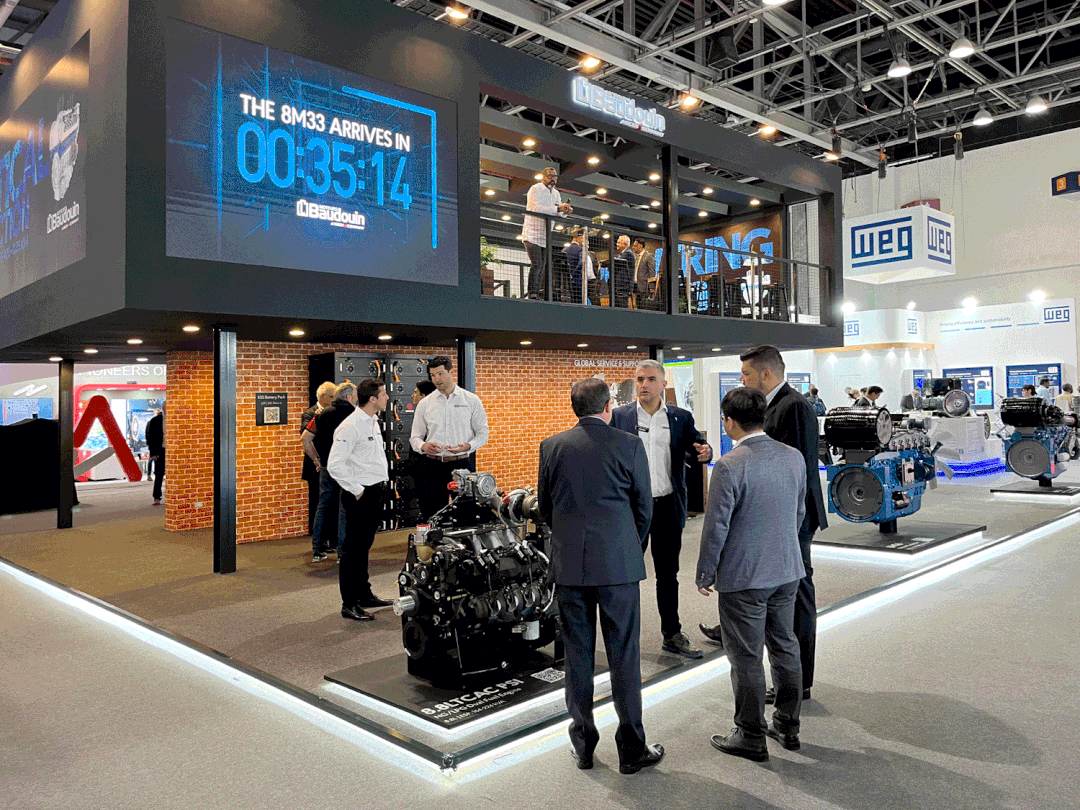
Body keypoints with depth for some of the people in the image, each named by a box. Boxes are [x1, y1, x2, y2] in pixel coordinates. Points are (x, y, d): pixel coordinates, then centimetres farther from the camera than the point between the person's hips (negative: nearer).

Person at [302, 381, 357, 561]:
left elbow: (305, 438, 8)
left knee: (323, 506, 13)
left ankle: (317, 550, 15)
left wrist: (317, 459, 14)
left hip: (326, 466, 5)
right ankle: (343, 551, 3)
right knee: (345, 509, 1)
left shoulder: (322, 414, 9)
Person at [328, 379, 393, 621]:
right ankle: (349, 604, 4)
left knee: (364, 546, 18)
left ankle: (364, 594, 28)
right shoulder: (350, 426, -17)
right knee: (353, 549, -3)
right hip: (360, 496, -9)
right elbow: (334, 465, -22)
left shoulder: (374, 422, 13)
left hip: (376, 492, 9)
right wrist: (356, 490, -17)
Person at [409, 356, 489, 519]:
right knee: (432, 516, 4)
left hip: (462, 463, -1)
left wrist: (468, 446, -15)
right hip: (433, 465, 1)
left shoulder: (471, 400, 4)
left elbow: (483, 432, 5)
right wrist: (423, 446, -13)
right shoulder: (424, 404, 8)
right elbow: (415, 437, 10)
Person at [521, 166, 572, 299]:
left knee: (544, 265, 5)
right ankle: (532, 294, -13)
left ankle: (539, 294, 10)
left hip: (546, 236, 7)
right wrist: (558, 208, -29)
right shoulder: (535, 189, -8)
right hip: (532, 234, -7)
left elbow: (559, 213, 13)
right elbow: (536, 208, -24)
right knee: (536, 263, -16)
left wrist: (565, 211, -11)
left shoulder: (556, 193, 16)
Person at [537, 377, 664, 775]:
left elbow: (545, 505, 9)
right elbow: (644, 506, 2)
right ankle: (632, 749, 16)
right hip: (618, 563, -2)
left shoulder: (551, 446, 1)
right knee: (624, 656, 7)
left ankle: (583, 745, 22)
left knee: (577, 655, 11)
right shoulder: (629, 445, -5)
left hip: (568, 563, 2)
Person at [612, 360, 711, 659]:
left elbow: (695, 448, 2)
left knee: (668, 573, 13)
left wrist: (704, 452, -22)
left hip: (668, 506, 2)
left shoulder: (681, 418, 6)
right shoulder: (619, 417, 1)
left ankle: (672, 635, 25)